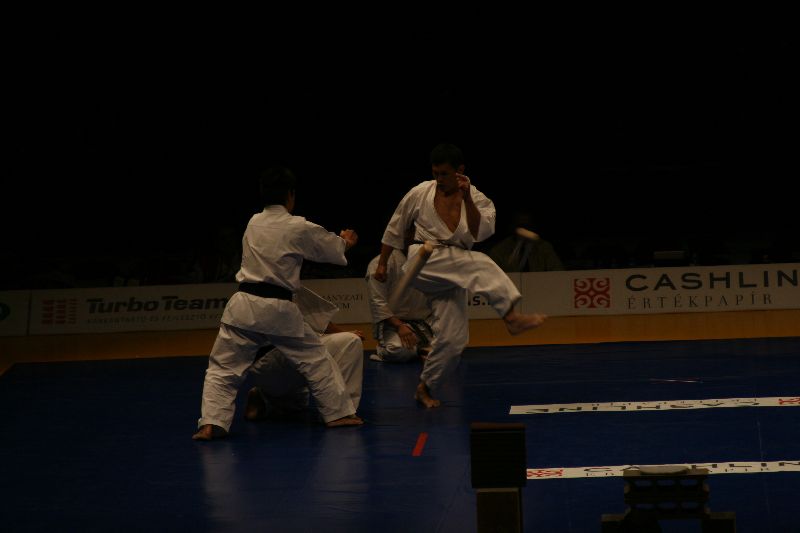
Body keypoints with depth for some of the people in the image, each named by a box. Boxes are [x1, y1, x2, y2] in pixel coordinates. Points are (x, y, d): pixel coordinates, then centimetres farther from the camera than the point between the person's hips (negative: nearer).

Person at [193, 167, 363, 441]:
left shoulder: (253, 223, 10)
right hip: (278, 309, -2)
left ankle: (211, 423, -9)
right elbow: (334, 249, 13)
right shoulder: (299, 228, -4)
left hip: (243, 306, 3)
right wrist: (345, 242, 37)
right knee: (316, 359, 16)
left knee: (222, 368, 6)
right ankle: (338, 412, 23)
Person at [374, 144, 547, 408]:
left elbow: (481, 232, -15)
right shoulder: (420, 193, 1)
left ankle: (424, 388, 15)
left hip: (453, 274, 4)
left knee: (453, 337, -3)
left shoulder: (478, 200, 3)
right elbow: (395, 228, 12)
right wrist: (382, 263, 16)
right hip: (425, 263, -4)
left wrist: (466, 198, -20)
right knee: (481, 265, -30)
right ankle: (512, 316, -45)